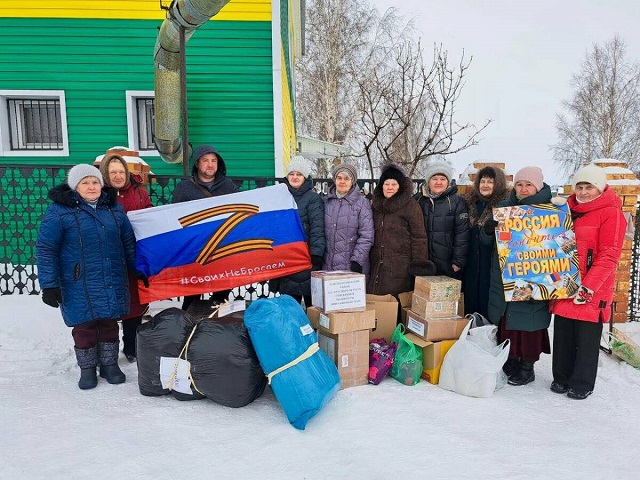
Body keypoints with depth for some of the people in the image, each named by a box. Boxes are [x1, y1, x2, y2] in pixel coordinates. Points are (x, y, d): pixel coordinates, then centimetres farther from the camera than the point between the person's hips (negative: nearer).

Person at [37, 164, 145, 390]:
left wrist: (139, 270, 15)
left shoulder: (115, 208, 7)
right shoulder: (59, 211, -6)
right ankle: (87, 369, 25)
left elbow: (129, 243, 15)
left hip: (113, 284, 3)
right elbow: (45, 249, -6)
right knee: (84, 327, 6)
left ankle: (109, 364, 28)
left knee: (109, 324, 12)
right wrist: (49, 284, -10)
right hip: (79, 287, -3)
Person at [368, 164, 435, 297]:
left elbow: (419, 237, -7)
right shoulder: (377, 205, 16)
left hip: (401, 268, -5)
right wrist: (370, 259, 18)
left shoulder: (411, 205, -4)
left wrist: (419, 264, -12)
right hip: (377, 267, 6)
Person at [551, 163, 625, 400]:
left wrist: (588, 287, -20)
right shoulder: (569, 210, 11)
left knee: (587, 339, 5)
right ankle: (561, 378, 28)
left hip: (593, 291, -5)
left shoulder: (610, 213, -8)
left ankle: (582, 384, 22)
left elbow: (609, 256, -14)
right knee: (562, 336, 13)